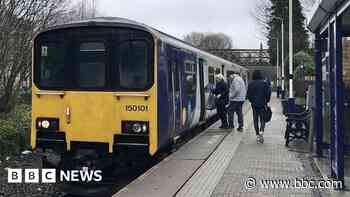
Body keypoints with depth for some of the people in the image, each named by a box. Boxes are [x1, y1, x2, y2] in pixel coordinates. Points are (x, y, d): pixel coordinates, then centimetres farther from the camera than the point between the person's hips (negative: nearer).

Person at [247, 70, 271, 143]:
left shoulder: (251, 84, -3)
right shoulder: (264, 83, -6)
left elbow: (248, 94, 1)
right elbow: (268, 93, -6)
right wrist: (266, 101, 8)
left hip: (254, 104, 1)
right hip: (262, 104, -1)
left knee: (255, 119, 10)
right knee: (262, 118, 9)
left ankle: (257, 135, 10)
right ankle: (261, 131, -16)